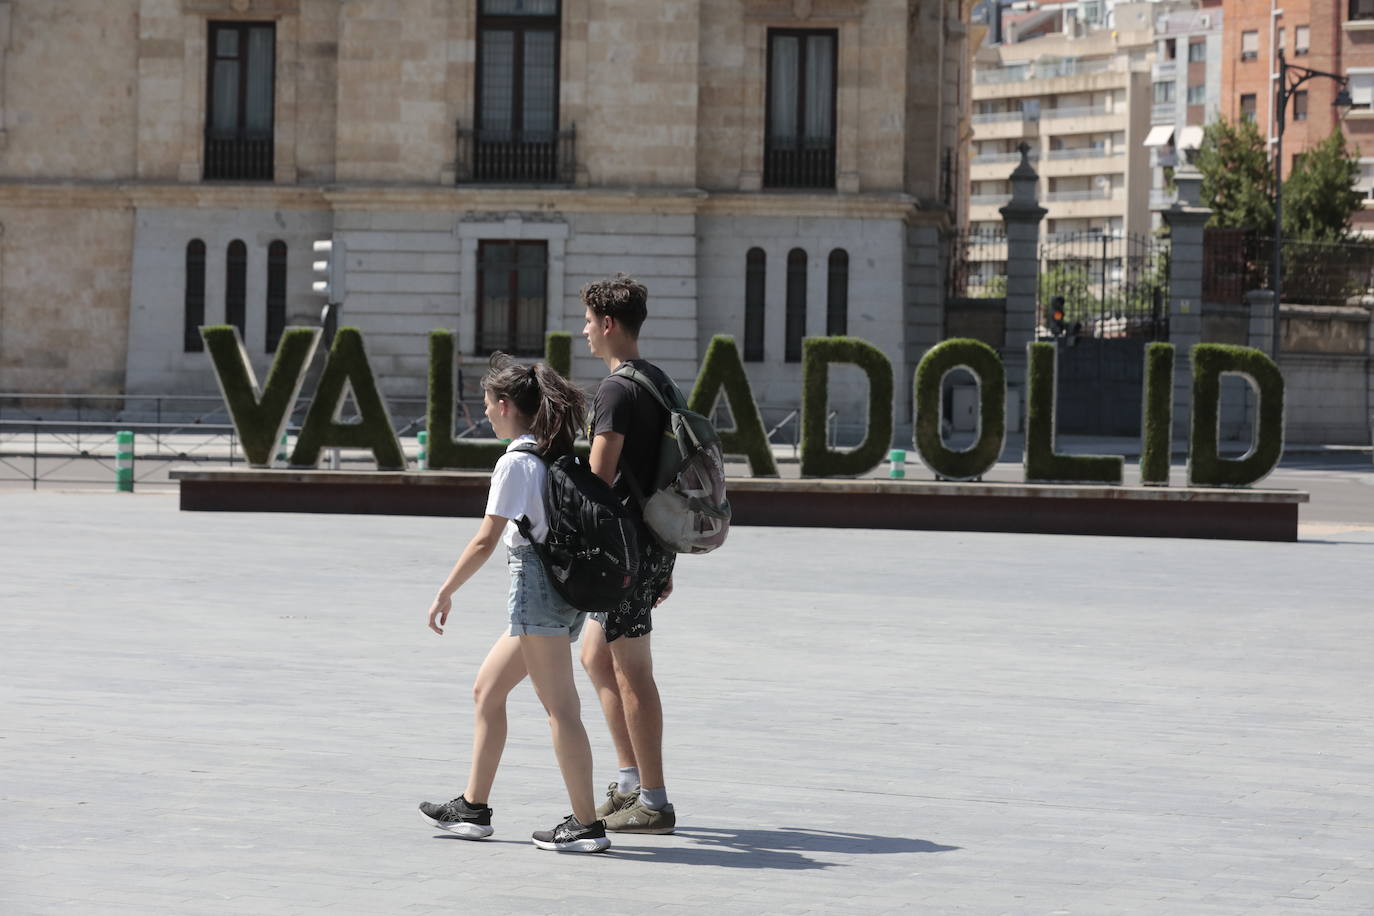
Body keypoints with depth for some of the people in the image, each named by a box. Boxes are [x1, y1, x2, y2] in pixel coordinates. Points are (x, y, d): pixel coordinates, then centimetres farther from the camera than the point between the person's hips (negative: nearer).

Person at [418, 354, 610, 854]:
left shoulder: (515, 462, -13)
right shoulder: (559, 455, 12)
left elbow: (486, 540, -14)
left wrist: (445, 593, -7)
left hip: (536, 581, -9)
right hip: (567, 582, 9)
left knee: (560, 705, -7)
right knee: (487, 689, 16)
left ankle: (586, 823, -7)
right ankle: (473, 808, 21)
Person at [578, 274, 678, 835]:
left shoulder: (619, 390, -15)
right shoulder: (659, 382, 15)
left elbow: (599, 478, -19)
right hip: (655, 541, 10)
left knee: (632, 673, -4)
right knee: (595, 658, 18)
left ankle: (653, 803, -1)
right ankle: (630, 783, 20)